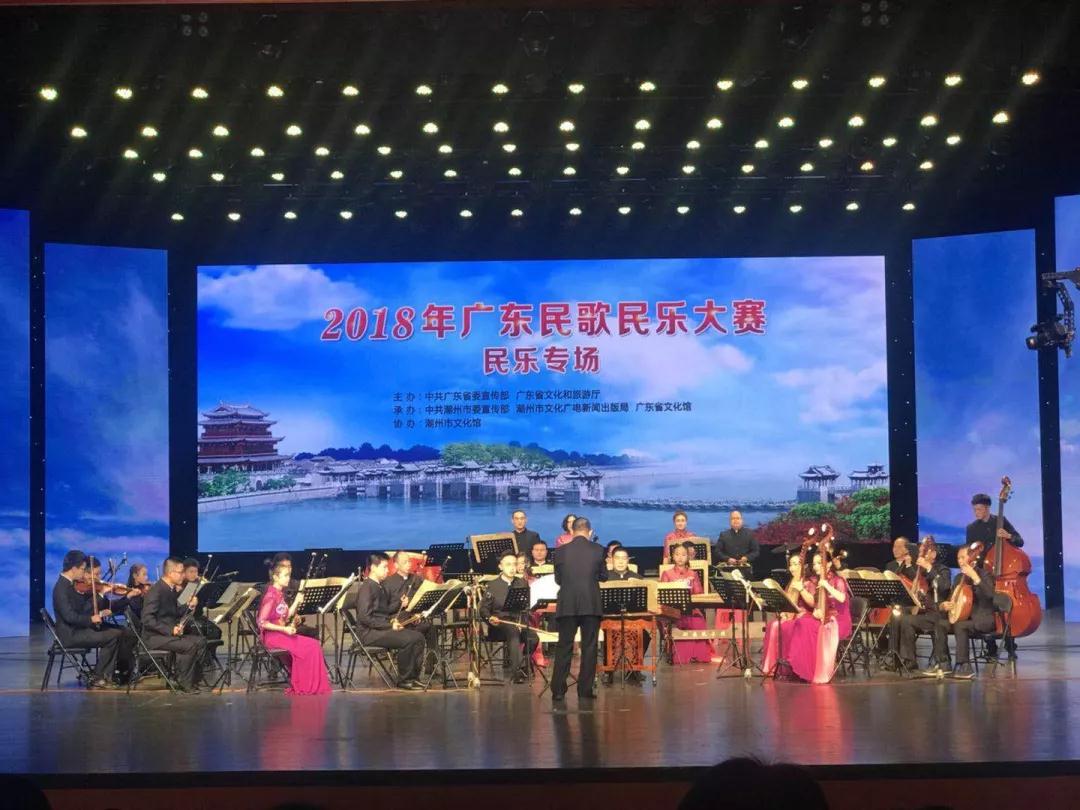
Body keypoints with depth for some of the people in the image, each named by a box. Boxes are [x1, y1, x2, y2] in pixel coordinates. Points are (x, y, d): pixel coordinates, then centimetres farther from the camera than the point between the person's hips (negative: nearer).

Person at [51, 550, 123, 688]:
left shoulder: (69, 585, 12)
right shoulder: (61, 588, -18)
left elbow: (83, 608, 16)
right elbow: (69, 616, -27)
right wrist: (91, 619, -22)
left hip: (78, 629, 10)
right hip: (70, 634, -10)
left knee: (118, 632, 4)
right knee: (113, 636, -16)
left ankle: (107, 675, 3)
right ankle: (97, 679, -6)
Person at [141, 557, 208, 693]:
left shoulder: (173, 590, 11)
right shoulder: (156, 591, -17)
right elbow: (148, 619, -24)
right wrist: (170, 629, -27)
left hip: (170, 633, 9)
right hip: (154, 637, -9)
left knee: (201, 641, -1)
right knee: (189, 645, -25)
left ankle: (191, 678, 2)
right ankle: (184, 682, -11)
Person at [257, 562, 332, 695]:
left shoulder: (280, 594, 14)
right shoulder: (270, 596, -14)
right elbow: (262, 622, -18)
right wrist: (284, 629, -19)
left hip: (282, 634, 9)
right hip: (272, 636, -9)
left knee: (314, 645, -6)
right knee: (309, 647, -18)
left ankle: (315, 686, -7)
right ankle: (304, 687, -10)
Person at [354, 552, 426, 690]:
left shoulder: (381, 587, 16)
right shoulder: (366, 588, -13)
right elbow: (365, 617, -21)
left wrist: (399, 604, 7)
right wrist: (390, 625, -20)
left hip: (383, 628, 9)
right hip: (370, 632, -9)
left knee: (418, 637, -3)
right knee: (407, 639, -26)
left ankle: (412, 677, 0)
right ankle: (403, 680, -13)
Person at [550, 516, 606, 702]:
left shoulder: (561, 551, -1)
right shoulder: (597, 550, -3)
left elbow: (557, 579, 8)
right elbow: (603, 576, 8)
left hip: (567, 605, 1)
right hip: (591, 605, -1)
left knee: (564, 647, 6)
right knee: (589, 648, 5)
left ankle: (558, 690, 4)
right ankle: (585, 690, 4)